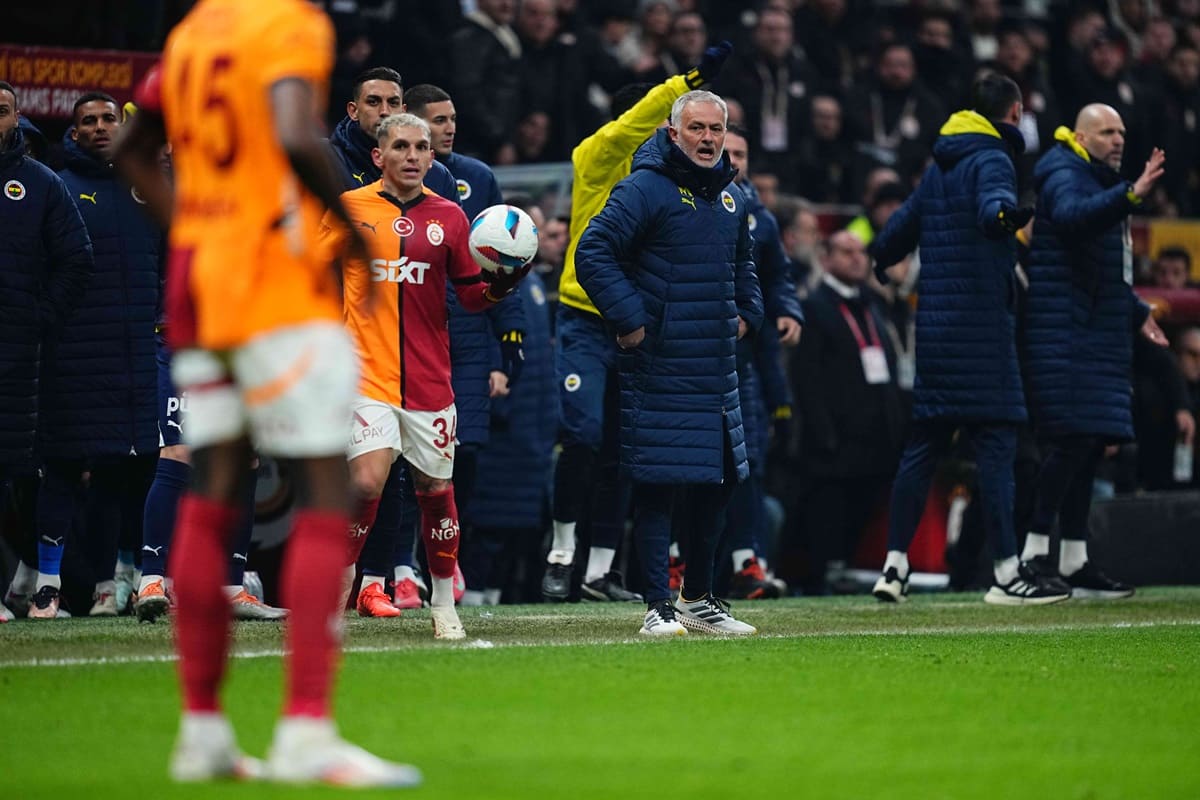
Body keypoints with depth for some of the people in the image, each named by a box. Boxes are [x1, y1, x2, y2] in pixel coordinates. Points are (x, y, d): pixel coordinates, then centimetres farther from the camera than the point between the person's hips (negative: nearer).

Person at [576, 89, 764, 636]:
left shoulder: (730, 197, 14)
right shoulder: (646, 189, -10)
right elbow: (593, 252, -16)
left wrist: (746, 312, 17)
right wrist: (628, 319, -17)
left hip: (717, 370, 8)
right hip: (659, 370, -8)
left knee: (716, 485, 13)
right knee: (656, 488, -7)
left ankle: (698, 600, 26)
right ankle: (659, 607, -2)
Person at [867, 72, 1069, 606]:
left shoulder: (941, 165, 18)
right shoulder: (991, 159, -7)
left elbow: (904, 224, 29)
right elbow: (991, 203, -29)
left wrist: (879, 260, 49)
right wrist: (1006, 215, -52)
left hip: (935, 321, 8)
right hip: (982, 321, -8)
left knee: (924, 443, 11)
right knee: (996, 441, -7)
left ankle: (894, 566, 9)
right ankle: (1006, 572, -10)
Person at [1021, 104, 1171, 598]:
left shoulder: (1100, 184, 23)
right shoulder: (1064, 177, -8)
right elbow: (1073, 215, -33)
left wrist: (1136, 313, 32)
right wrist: (1131, 195, -43)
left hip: (1097, 336, 10)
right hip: (1064, 333, -10)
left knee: (1089, 444, 8)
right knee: (1070, 438, -16)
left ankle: (1075, 562, 10)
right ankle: (1034, 551, -15)